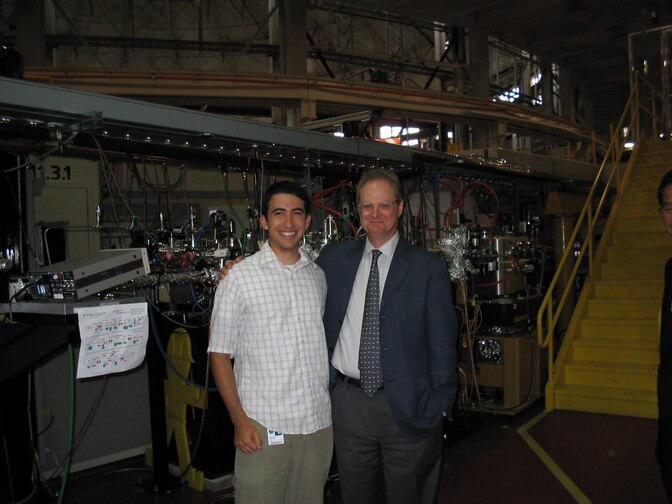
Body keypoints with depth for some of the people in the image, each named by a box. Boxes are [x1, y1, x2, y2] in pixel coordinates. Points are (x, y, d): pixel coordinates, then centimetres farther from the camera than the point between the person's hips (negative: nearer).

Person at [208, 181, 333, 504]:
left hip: (318, 423, 4)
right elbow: (220, 354, -5)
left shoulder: (318, 276, 8)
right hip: (263, 428, -4)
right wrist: (239, 420, -10)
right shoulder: (241, 278, -7)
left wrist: (332, 406, 10)